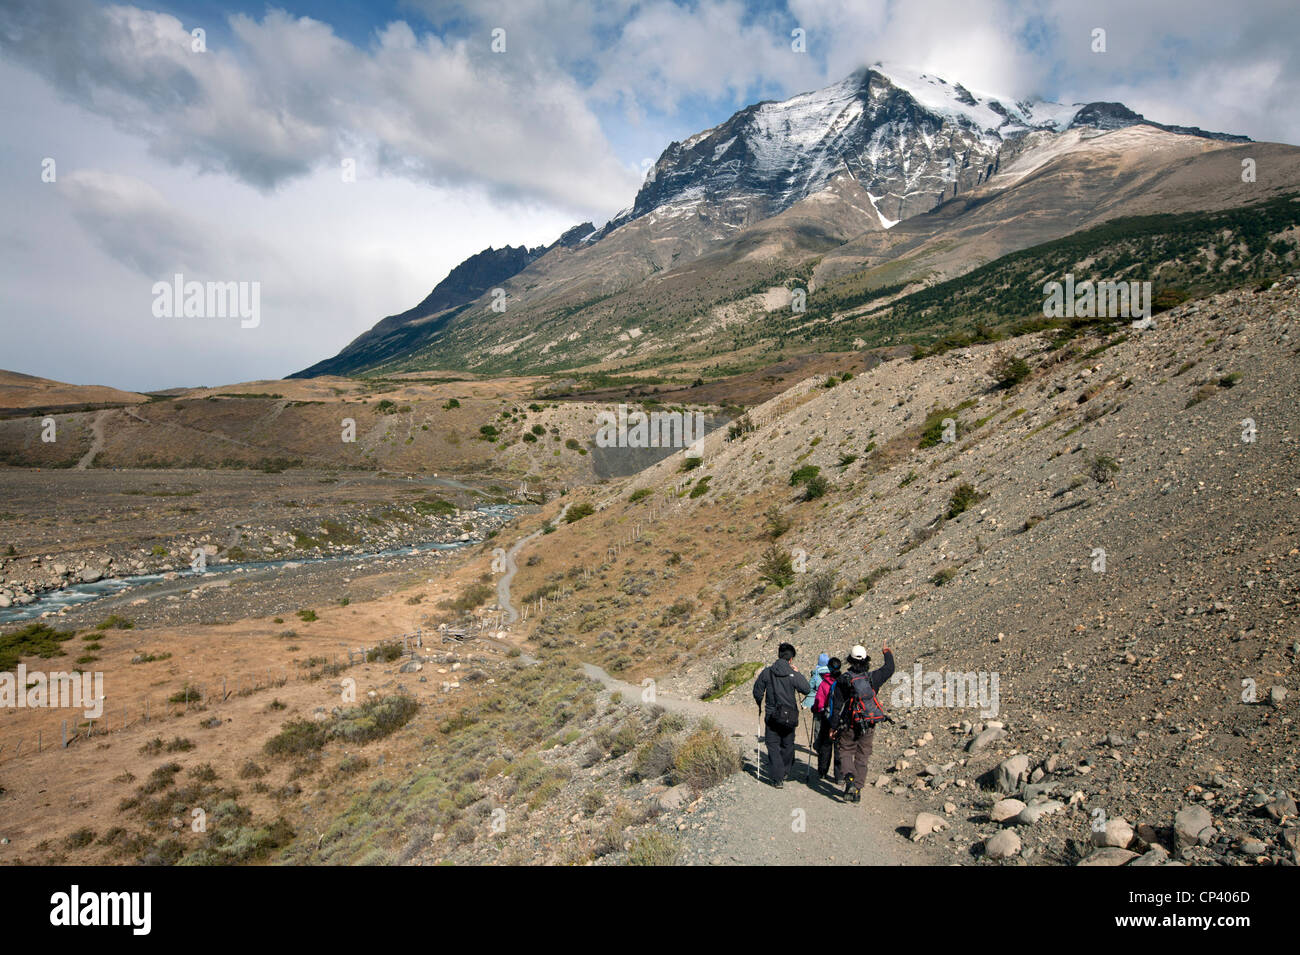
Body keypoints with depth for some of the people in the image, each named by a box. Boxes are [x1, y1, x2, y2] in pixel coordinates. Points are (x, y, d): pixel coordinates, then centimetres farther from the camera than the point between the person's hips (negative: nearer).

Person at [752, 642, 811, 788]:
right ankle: (784, 772, 30)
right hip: (789, 717, 0)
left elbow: (757, 692, 2)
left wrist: (760, 705, 21)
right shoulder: (793, 674, -11)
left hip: (771, 716, 0)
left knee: (773, 746, 6)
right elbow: (806, 689, -2)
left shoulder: (766, 672, -5)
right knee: (788, 745, 19)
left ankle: (777, 778, 0)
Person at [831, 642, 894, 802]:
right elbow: (889, 669, 16)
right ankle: (857, 790, 12)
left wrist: (834, 727, 0)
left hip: (849, 725, -2)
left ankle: (849, 778, -17)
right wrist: (888, 653, 34)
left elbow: (837, 706, -6)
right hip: (868, 727, 2)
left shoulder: (843, 679, -8)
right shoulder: (872, 677, -3)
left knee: (845, 753, 10)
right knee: (862, 757, 12)